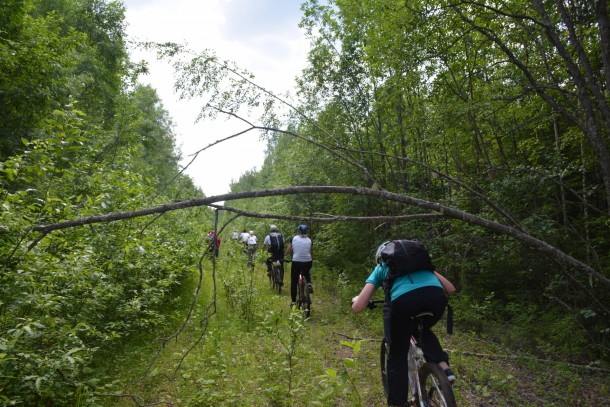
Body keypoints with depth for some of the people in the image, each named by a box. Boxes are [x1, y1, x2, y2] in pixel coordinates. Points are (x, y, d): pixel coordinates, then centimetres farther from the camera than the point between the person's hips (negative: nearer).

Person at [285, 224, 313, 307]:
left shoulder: (293, 239, 0)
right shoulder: (309, 240, 4)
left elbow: (287, 252, 2)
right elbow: (312, 254, 10)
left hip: (296, 262, -2)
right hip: (307, 262, 2)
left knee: (294, 282, 14)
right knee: (306, 273, 35)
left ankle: (293, 301, 17)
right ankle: (309, 284, 8)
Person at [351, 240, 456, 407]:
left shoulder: (380, 268, 30)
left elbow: (358, 307, 20)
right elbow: (450, 288, 36)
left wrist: (356, 299, 43)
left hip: (404, 300, -3)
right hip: (436, 296, 3)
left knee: (397, 357, 19)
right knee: (423, 330, 36)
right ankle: (444, 367, 18)